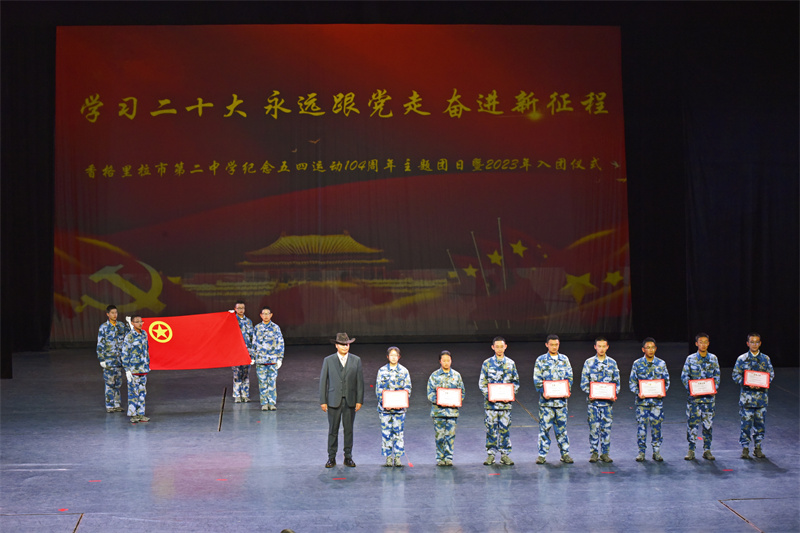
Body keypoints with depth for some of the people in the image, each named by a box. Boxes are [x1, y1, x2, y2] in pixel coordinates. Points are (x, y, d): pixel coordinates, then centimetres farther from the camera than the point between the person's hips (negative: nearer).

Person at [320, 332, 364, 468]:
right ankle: (331, 458, 12)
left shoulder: (356, 360, 4)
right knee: (333, 430, 3)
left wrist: (359, 400, -1)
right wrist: (323, 401, -2)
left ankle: (348, 457, 15)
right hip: (334, 401, -1)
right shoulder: (328, 360, 2)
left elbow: (360, 381, 4)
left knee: (349, 429, 6)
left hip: (350, 401, 1)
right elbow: (323, 381, 3)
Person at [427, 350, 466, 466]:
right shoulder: (434, 376, 5)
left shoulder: (456, 375, 9)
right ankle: (440, 458, 8)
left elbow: (462, 392, 10)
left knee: (450, 435, -2)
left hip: (452, 410, 1)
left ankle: (449, 457, 6)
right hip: (438, 410, -1)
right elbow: (430, 393, 2)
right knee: (439, 436, 0)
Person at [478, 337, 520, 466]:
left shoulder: (510, 363, 9)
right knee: (491, 428, 0)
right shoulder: (487, 363, 5)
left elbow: (516, 382, 12)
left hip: (505, 402, 1)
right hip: (491, 402, -1)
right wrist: (488, 395, -11)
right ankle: (491, 454, 7)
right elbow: (482, 382, 4)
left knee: (505, 428, 1)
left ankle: (505, 454, 8)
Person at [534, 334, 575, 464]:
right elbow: (537, 379, 0)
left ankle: (565, 453, 13)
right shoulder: (541, 360, 4)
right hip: (546, 400, -2)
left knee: (562, 427, 6)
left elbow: (569, 377, 11)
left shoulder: (564, 359, 11)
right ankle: (542, 455, 3)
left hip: (561, 399, 2)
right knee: (544, 426, -3)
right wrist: (543, 392, -15)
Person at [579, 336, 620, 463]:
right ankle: (593, 453, 8)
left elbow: (616, 382, 10)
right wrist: (589, 393, -12)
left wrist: (614, 394, -6)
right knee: (593, 427, -1)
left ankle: (605, 453, 11)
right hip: (593, 400, -1)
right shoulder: (589, 362, 4)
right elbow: (584, 382, 3)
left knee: (606, 427, 2)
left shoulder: (612, 363, 8)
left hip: (608, 401, 1)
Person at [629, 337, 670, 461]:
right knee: (641, 425, -1)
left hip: (657, 400, 1)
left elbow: (667, 381, 10)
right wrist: (638, 393, -11)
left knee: (656, 425, 1)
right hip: (642, 400, -1)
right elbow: (633, 382, 5)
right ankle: (641, 451, 9)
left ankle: (656, 452, 11)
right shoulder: (637, 363, 3)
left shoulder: (661, 364, 6)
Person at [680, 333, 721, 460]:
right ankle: (691, 450, 5)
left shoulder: (713, 359, 7)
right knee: (692, 423, -3)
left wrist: (714, 388, -8)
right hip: (694, 397, -1)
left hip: (709, 397, 1)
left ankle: (707, 450, 12)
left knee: (708, 423, 4)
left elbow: (717, 376, 8)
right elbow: (684, 377, 1)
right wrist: (691, 389, -12)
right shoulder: (690, 359, 2)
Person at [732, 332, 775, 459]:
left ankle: (758, 448, 18)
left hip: (762, 395, 2)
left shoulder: (765, 359, 8)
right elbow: (736, 376, 1)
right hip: (747, 395, -2)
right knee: (746, 422, -3)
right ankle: (745, 448, 6)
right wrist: (747, 383, -15)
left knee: (760, 422, 6)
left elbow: (771, 374, 9)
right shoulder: (742, 359, 2)